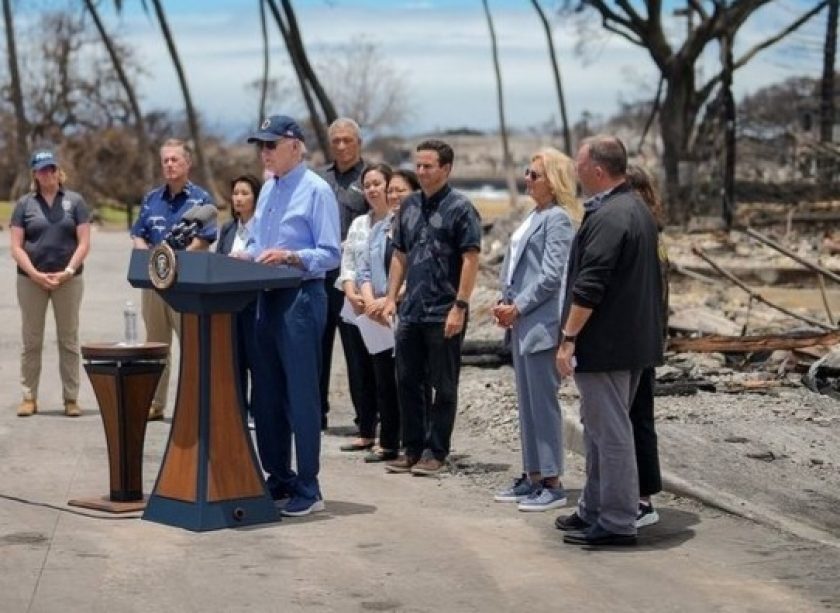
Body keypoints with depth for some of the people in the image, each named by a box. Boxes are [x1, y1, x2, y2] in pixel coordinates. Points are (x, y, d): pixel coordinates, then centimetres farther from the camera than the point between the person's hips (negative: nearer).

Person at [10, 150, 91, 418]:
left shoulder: (74, 201, 5)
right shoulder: (25, 204, 6)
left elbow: (84, 243, 0)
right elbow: (16, 247, 1)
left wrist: (67, 272, -11)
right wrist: (36, 274, -12)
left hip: (68, 280, -1)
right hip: (31, 280, 1)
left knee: (69, 340, 4)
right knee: (31, 340, 4)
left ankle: (71, 398, 8)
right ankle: (29, 397, 10)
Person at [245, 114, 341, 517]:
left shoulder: (316, 191, -10)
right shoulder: (268, 189, 14)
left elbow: (330, 254, -13)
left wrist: (290, 256, -26)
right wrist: (246, 256, 1)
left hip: (301, 298, -8)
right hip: (267, 298, 8)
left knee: (301, 395, -4)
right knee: (266, 395, 12)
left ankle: (308, 490, 2)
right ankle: (279, 480, 23)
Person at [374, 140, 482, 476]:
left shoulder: (460, 208, -7)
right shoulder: (409, 206, 12)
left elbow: (470, 259, -11)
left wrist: (460, 307, -16)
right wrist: (391, 297, 9)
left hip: (443, 313, -6)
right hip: (411, 311, 6)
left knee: (443, 386, 3)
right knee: (408, 382, 10)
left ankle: (435, 452, 10)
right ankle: (412, 448, 20)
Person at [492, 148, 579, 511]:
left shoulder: (558, 218, -12)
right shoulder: (534, 216, 16)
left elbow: (551, 276, -17)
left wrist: (517, 308, -13)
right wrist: (505, 304, 7)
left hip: (541, 323, -9)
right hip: (522, 323, 9)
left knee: (543, 403, -4)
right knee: (527, 404, 14)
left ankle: (552, 484, 2)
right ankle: (533, 477, 22)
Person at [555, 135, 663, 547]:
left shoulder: (607, 218, -19)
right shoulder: (637, 209, 14)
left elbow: (588, 288, -24)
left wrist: (568, 338, -19)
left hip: (604, 344, -11)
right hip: (634, 340, 11)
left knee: (609, 431, -5)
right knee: (602, 428, 18)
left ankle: (616, 523, 1)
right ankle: (595, 510, 28)